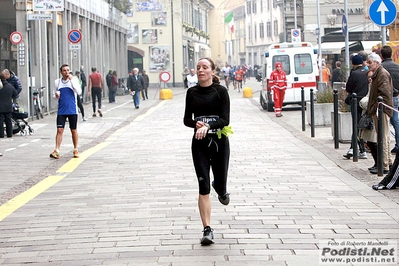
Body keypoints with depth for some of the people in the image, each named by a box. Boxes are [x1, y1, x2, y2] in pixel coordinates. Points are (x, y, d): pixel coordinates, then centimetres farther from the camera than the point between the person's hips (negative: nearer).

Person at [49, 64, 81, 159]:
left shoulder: (73, 80, 0)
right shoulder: (57, 82, 6)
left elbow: (79, 92, -14)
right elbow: (54, 94, 15)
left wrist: (71, 80, -17)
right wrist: (56, 96, -9)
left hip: (72, 110, -1)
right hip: (61, 110, 1)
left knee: (74, 131, 7)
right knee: (59, 130, -7)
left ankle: (75, 150, 20)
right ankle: (57, 151, -8)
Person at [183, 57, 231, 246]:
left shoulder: (221, 91, -4)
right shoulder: (192, 92, 5)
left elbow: (225, 119, -12)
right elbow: (187, 119, 6)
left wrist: (208, 126, -28)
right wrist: (197, 124, -16)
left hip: (219, 141, -1)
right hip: (199, 143, 2)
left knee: (219, 184, 4)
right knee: (203, 187, -5)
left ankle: (221, 190, 44)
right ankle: (207, 230, -2)